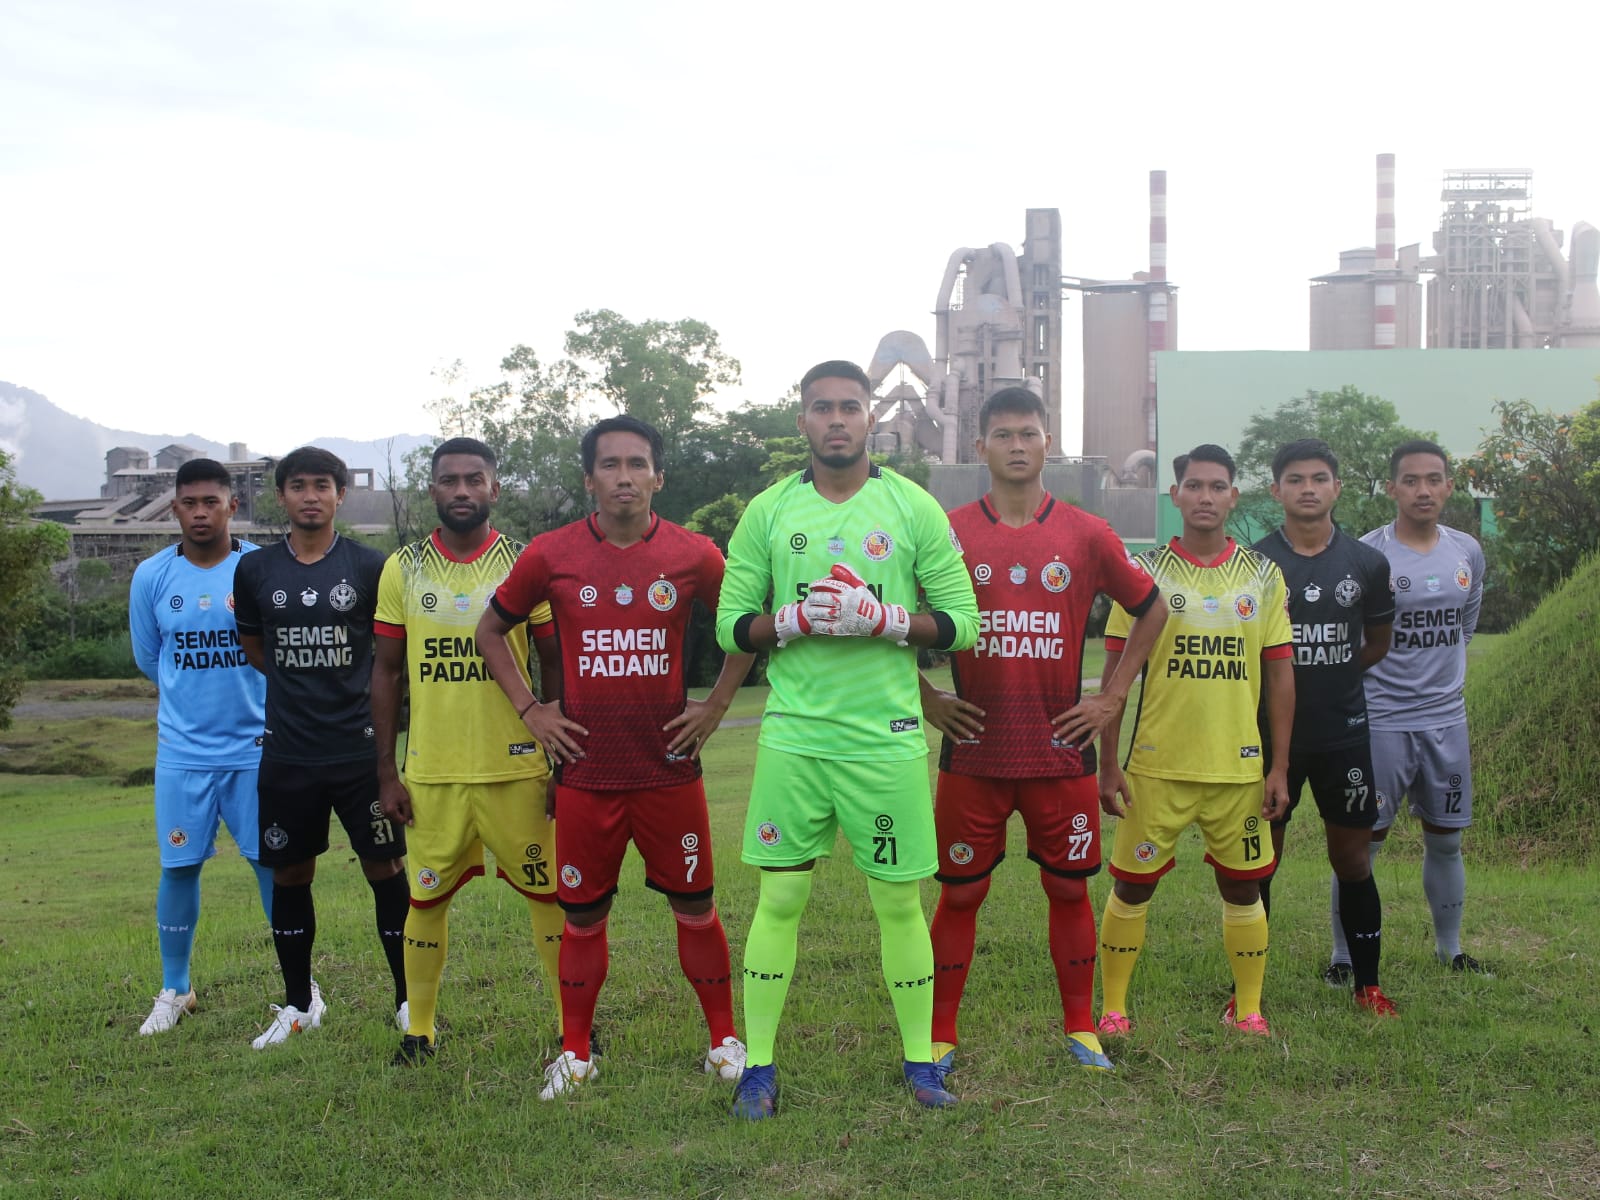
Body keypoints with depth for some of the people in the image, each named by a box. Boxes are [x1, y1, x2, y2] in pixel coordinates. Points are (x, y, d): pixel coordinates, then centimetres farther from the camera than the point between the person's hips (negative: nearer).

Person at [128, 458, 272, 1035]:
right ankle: (174, 990, 23)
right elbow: (148, 658, 14)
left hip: (256, 746, -1)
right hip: (182, 751, 1)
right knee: (179, 866, 6)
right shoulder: (152, 576, 0)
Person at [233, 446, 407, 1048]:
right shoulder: (255, 570, 4)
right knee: (290, 876, 10)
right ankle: (298, 1004, 26)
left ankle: (409, 1001, 12)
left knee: (386, 871, 1)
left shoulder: (369, 566, -2)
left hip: (360, 749, -2)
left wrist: (351, 689, 8)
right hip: (287, 754, 2)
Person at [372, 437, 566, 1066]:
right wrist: (386, 772, 3)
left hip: (516, 767, -1)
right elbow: (386, 672, 8)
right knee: (425, 898, 8)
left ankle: (573, 1023, 16)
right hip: (430, 773, 2)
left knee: (548, 892, 2)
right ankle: (419, 1029, 23)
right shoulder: (403, 568, 4)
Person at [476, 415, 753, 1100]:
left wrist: (716, 706, 6)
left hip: (669, 768, 0)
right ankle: (575, 1052, 23)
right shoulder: (550, 556, -2)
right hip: (585, 772, 0)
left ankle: (724, 1040, 23)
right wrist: (528, 710, 4)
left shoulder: (694, 555, -2)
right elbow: (491, 630, 12)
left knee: (695, 907, 8)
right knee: (583, 918, 8)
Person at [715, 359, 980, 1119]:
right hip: (794, 735, 1)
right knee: (780, 898, 4)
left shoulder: (914, 508, 2)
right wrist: (795, 619, -14)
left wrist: (882, 618, -15)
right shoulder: (768, 511, 5)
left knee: (899, 902, 7)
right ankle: (758, 1067, 15)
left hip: (887, 737, -1)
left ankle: (921, 1062, 21)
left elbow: (962, 622, 0)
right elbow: (730, 625, 5)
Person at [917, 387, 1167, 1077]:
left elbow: (1152, 610, 13)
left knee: (1069, 888, 9)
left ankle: (1081, 1031, 23)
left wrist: (1112, 697, 7)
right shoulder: (948, 534, 0)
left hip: (1062, 753, 1)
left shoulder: (1086, 535, 2)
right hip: (972, 753, -1)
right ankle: (940, 1038, 16)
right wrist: (928, 701, 2)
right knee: (960, 893, 5)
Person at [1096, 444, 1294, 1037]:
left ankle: (1247, 1010, 23)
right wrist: (1107, 763, -4)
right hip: (1157, 765, -2)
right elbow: (1116, 672, 0)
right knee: (1132, 883, 4)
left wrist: (1279, 767, 3)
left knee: (1243, 886, 9)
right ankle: (1112, 1009, 16)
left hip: (1240, 766, 2)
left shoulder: (1263, 576, 5)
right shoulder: (1145, 572, -1)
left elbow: (1280, 675, 7)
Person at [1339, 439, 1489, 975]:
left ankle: (1451, 950, 28)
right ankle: (1343, 959, 10)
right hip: (1380, 724, -5)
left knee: (1446, 840, 13)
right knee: (1361, 843, -1)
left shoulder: (1468, 553, 6)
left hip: (1447, 720, 5)